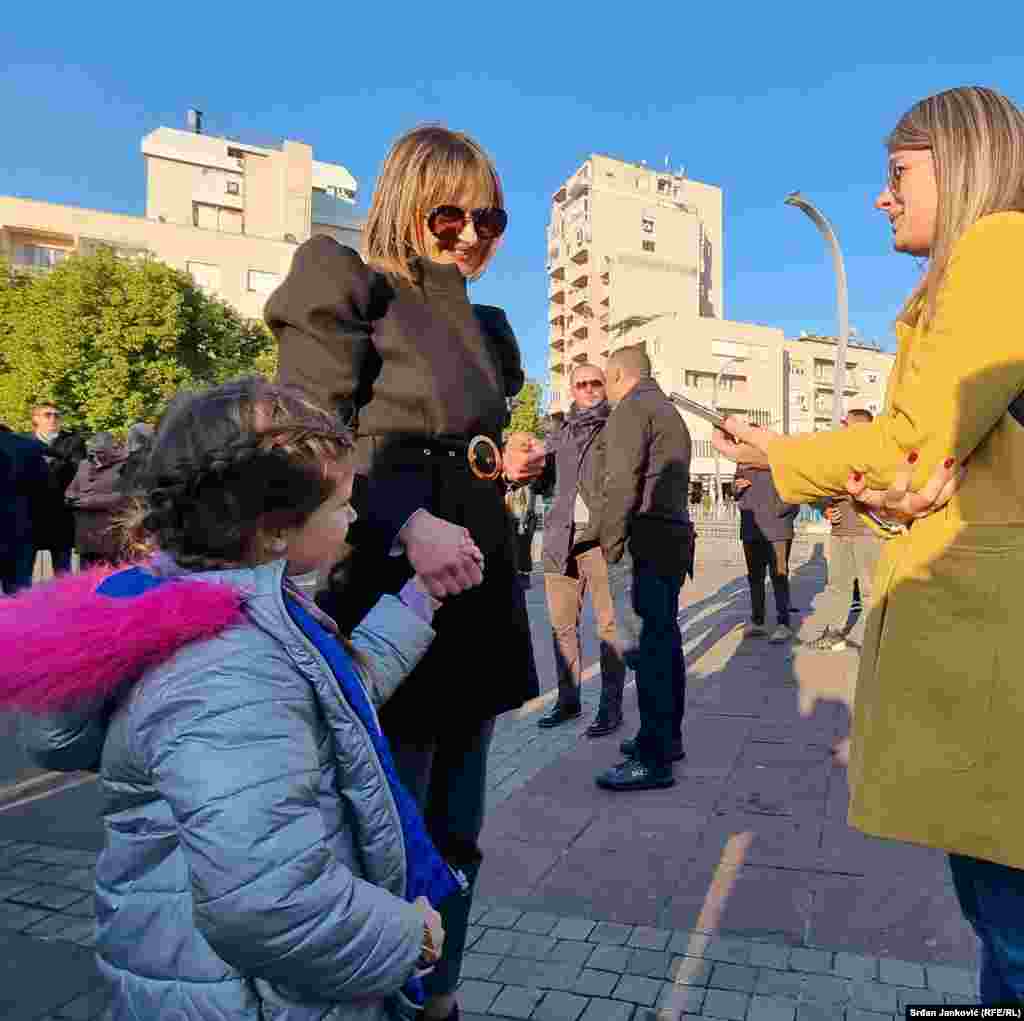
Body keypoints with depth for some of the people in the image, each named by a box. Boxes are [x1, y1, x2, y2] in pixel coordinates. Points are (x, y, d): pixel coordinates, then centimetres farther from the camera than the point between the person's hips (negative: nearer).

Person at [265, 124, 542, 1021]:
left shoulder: (482, 322, 19)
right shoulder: (344, 287, -3)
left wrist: (503, 465, 5)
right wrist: (406, 524, -27)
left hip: (476, 592, 8)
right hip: (387, 592, -7)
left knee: (455, 831, 17)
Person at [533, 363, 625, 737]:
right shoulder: (557, 435, 19)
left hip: (601, 537, -4)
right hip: (561, 537, 5)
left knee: (609, 625, -2)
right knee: (562, 624, 8)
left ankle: (611, 705, 6)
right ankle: (568, 700, 20)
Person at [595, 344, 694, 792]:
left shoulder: (631, 409, -6)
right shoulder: (670, 411, 24)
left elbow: (621, 484, -17)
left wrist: (611, 542, -12)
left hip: (641, 544, -10)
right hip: (674, 540, 10)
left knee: (645, 649, -9)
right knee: (665, 641, 15)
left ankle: (653, 759, -6)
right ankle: (667, 738, 26)